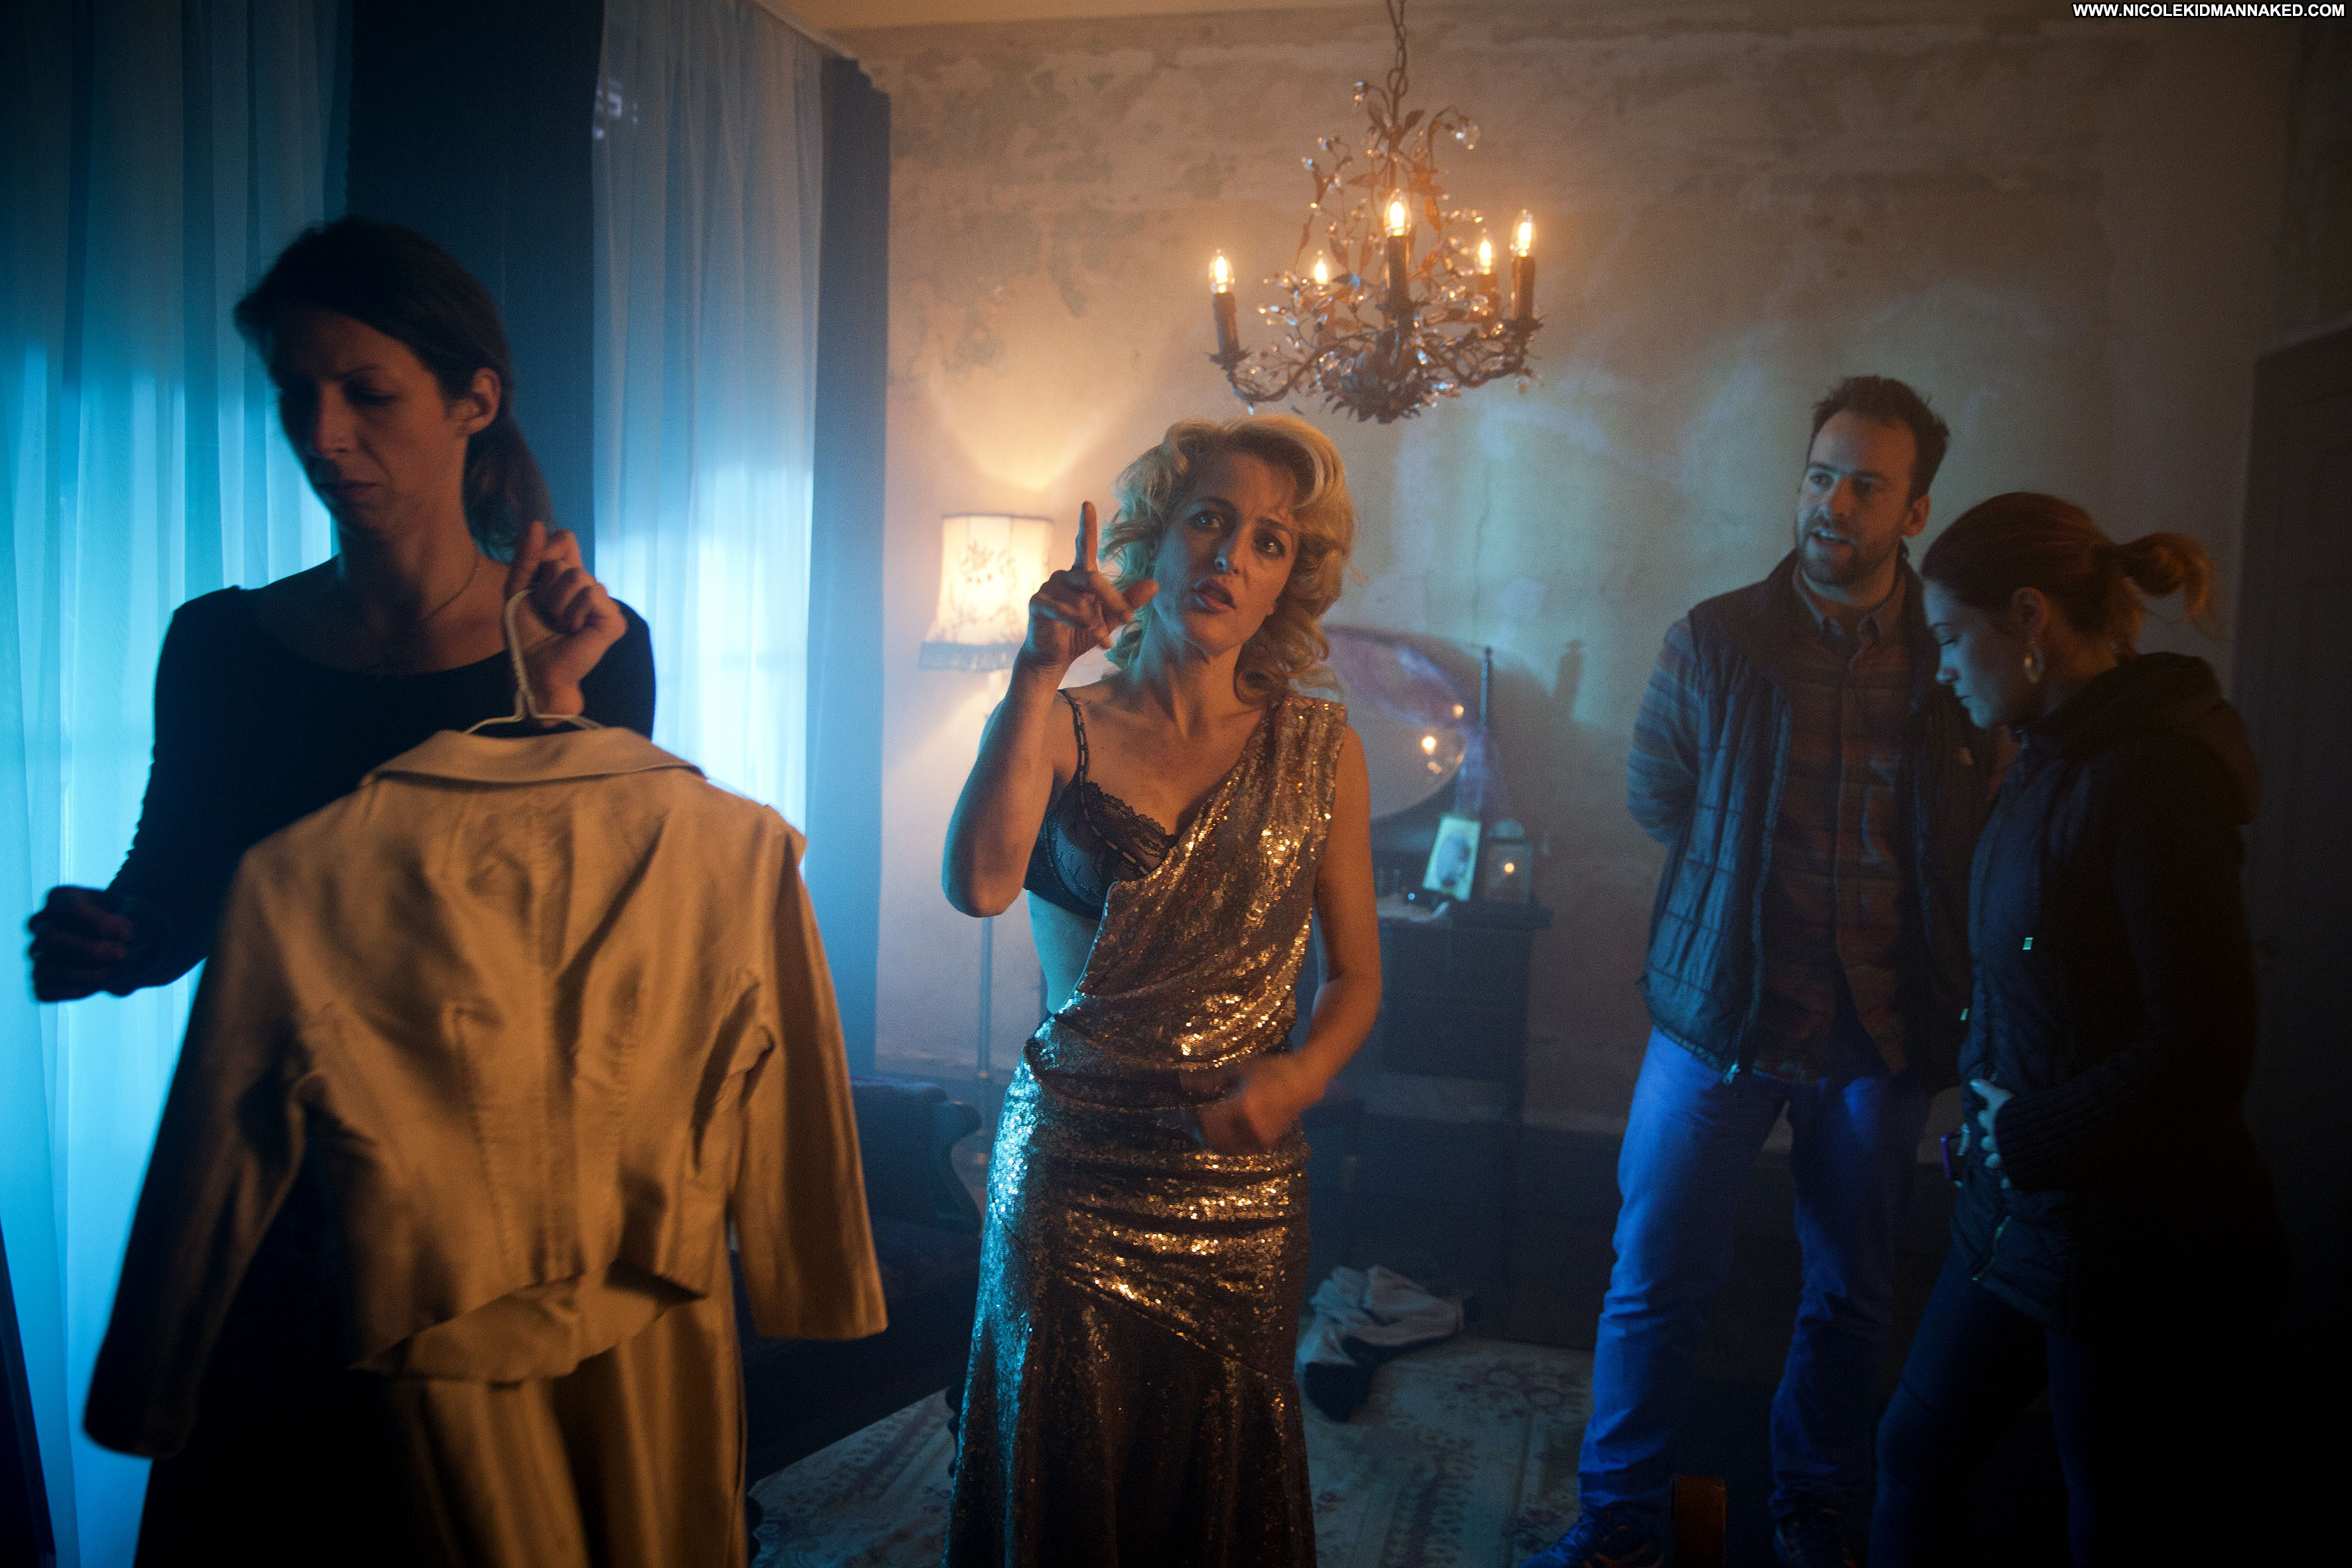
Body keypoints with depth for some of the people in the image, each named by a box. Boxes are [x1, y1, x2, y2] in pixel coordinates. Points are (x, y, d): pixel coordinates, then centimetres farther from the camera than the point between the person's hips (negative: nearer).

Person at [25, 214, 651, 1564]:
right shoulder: (223, 646, -1)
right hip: (279, 1183, 2)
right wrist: (100, 942, -16)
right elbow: (174, 904, 6)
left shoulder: (585, 646, -8)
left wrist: (550, 701, -22)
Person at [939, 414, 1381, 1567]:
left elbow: (1355, 974, 5)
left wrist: (1300, 1077, -14)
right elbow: (978, 885, -24)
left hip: (1241, 1177, 1)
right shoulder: (1061, 727, -4)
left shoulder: (1318, 749, 1)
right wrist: (1037, 675, -26)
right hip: (1070, 1163, -1)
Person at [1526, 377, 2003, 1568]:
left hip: (1883, 1025, 1)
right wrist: (1743, 881, 1)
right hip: (1721, 1012, -1)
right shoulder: (1713, 640, 0)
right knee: (1656, 1280, 4)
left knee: (1850, 1297, 15)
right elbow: (1656, 797, 8)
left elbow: (1978, 843, 7)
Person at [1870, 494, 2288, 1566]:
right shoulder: (2056, 759, 7)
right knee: (1918, 1451, 17)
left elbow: (2204, 1053, -23)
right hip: (2017, 1212, 8)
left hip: (2128, 1232, -8)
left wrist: (2029, 1134, -13)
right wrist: (1987, 1099, 2)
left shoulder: (2153, 776, -21)